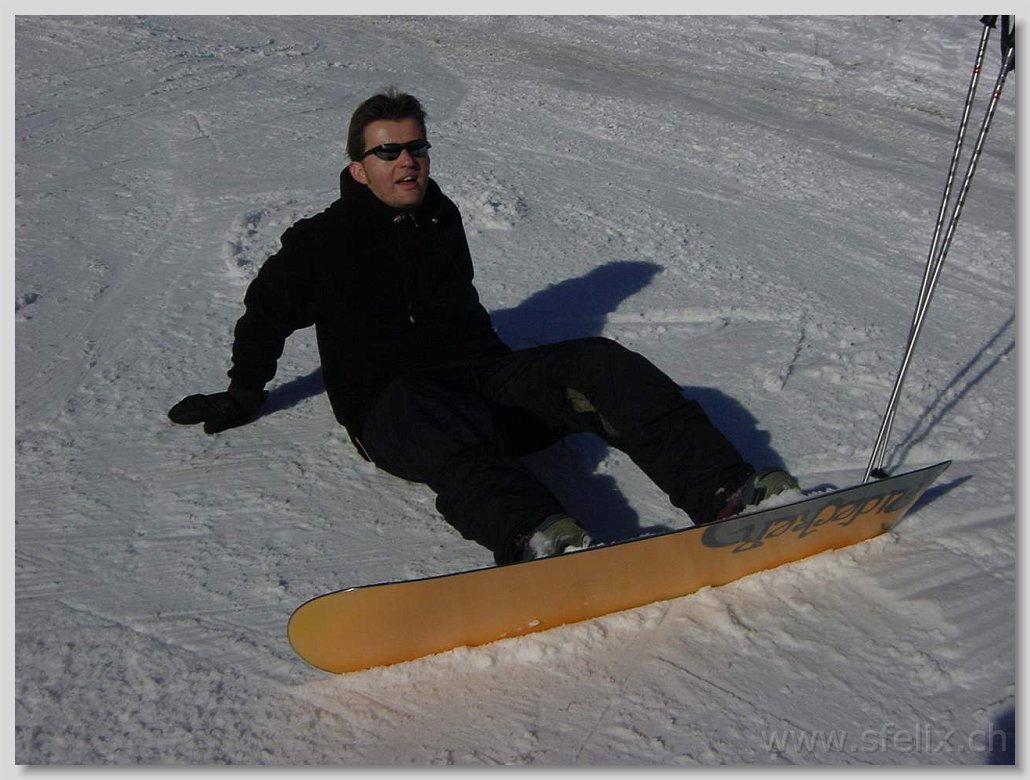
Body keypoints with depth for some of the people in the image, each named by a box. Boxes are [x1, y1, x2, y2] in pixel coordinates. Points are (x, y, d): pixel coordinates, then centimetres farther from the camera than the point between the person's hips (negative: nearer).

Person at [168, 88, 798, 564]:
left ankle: (724, 489, -34)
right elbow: (265, 318, 21)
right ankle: (533, 537, -66)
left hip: (487, 380, 5)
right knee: (441, 418, -42)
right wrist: (242, 398, 25)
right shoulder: (320, 242, 9)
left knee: (601, 364, -21)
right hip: (392, 406, -4)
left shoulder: (443, 220, 20)